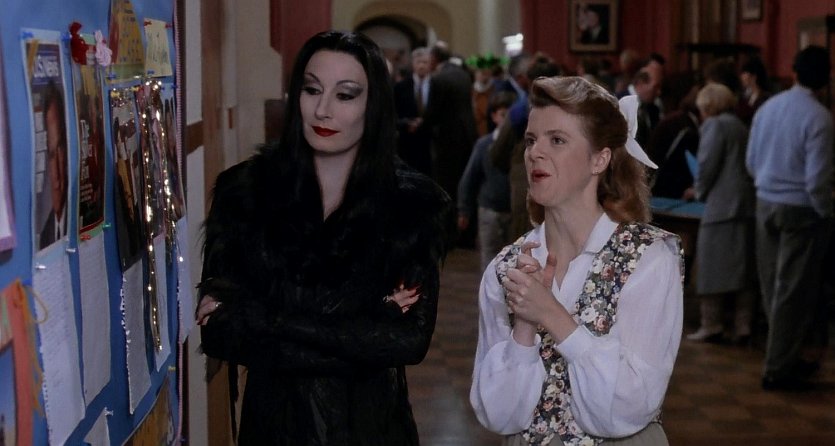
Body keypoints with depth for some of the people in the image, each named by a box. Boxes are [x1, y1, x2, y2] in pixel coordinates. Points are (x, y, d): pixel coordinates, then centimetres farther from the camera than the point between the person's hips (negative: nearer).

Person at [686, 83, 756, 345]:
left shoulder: (714, 126, -4)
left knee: (713, 266, -1)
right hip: (748, 204, 8)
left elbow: (707, 165, -12)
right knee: (744, 268, 7)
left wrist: (701, 191, 5)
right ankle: (742, 328, 7)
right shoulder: (741, 127, 20)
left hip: (722, 205, -8)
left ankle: (711, 326, 1)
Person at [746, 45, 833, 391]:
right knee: (793, 291, 2)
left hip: (766, 203, 6)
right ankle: (778, 369, 7)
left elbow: (751, 161, 9)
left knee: (772, 286, 14)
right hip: (800, 208, -6)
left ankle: (788, 353, 28)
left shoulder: (767, 107, 2)